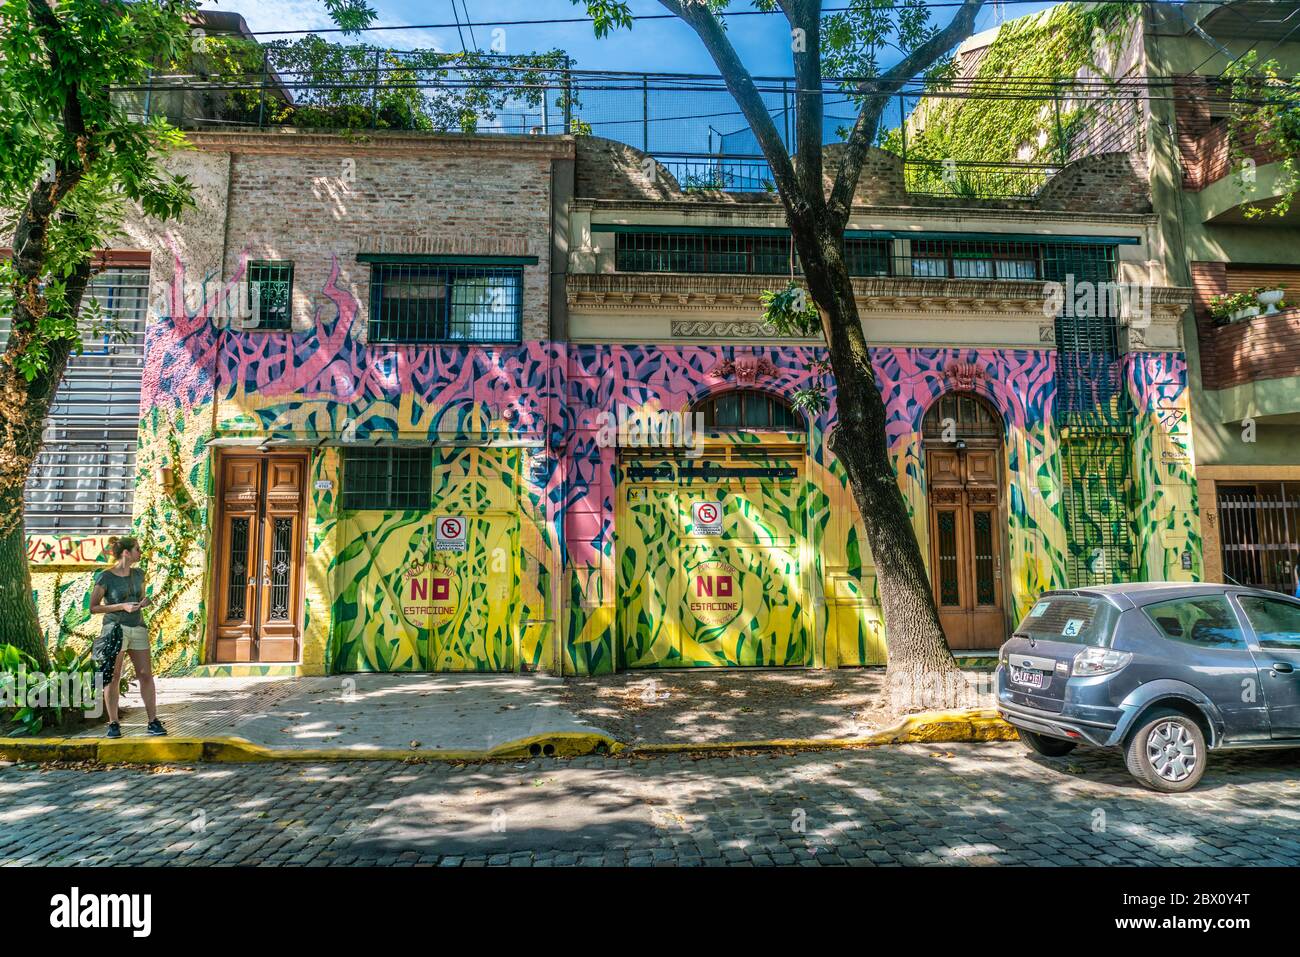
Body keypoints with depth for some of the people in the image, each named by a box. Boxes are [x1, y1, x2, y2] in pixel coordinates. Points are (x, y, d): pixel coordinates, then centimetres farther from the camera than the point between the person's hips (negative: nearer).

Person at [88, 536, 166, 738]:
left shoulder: (138, 575, 10)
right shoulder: (105, 577, -6)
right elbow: (93, 608, -4)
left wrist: (145, 601, 0)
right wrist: (122, 606, -15)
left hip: (138, 629, 5)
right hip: (115, 628, -5)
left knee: (146, 675, 1)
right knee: (113, 677, 0)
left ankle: (153, 722, 5)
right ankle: (113, 724, 11)